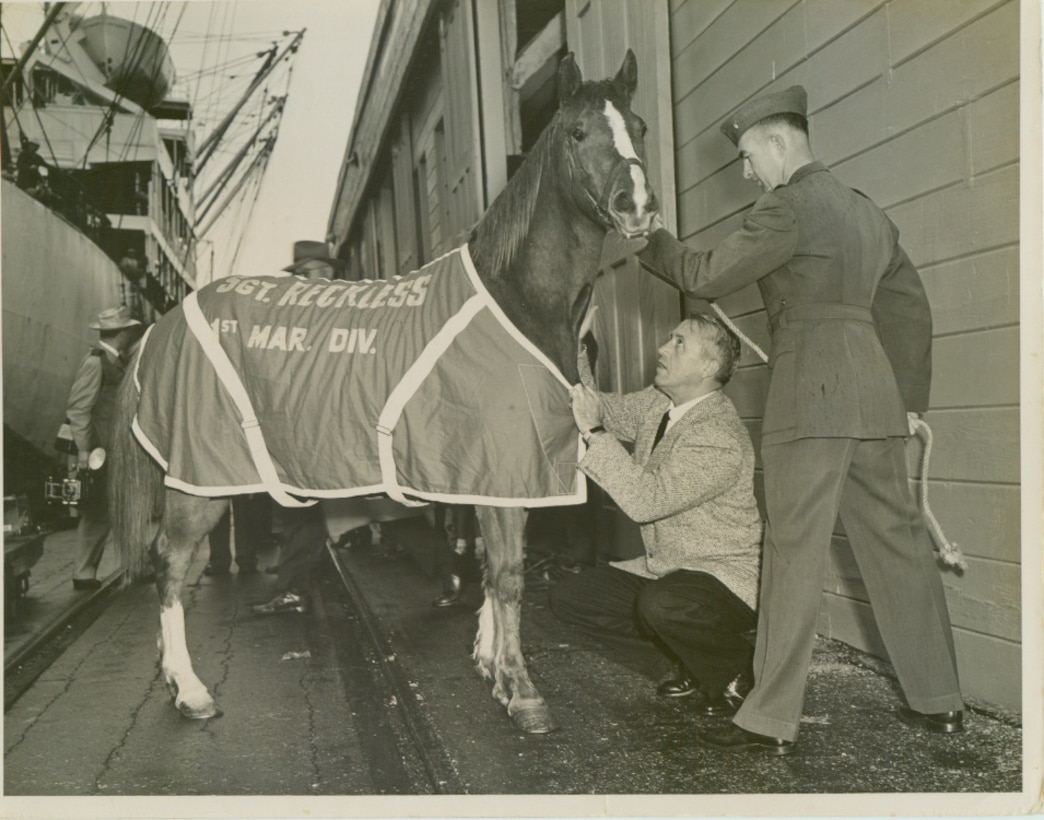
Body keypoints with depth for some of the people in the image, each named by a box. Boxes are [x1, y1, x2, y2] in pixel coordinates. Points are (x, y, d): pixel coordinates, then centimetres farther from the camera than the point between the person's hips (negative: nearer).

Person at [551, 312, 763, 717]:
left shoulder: (719, 437, -25)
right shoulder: (655, 401, 2)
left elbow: (646, 500, -32)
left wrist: (594, 432, -30)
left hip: (729, 577, -8)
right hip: (666, 570, 9)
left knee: (661, 604, -39)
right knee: (568, 596, -1)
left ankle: (741, 670, -4)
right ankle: (692, 658, 9)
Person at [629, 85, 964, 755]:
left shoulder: (788, 206, -7)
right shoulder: (866, 211, 19)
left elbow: (706, 277, -8)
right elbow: (910, 307, 21)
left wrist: (649, 242, 8)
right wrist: (910, 401, 23)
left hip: (811, 397, -8)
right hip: (876, 394, 8)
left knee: (795, 554, -6)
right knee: (898, 543, 13)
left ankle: (772, 721, 0)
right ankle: (939, 700, 22)